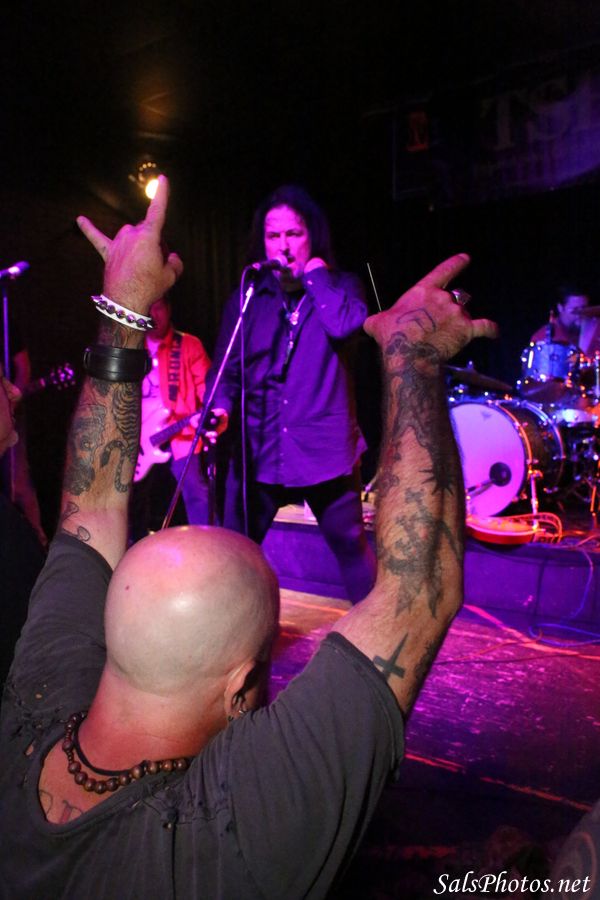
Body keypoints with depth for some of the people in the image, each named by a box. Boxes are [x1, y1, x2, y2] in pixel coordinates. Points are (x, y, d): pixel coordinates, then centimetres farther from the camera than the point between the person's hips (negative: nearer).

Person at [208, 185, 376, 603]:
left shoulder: (340, 286, 4)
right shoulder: (248, 297, 8)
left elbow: (346, 325, -19)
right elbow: (228, 365, 3)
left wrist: (314, 273, -9)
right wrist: (221, 406, -16)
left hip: (324, 446, -1)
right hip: (260, 448, 2)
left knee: (352, 545, 8)